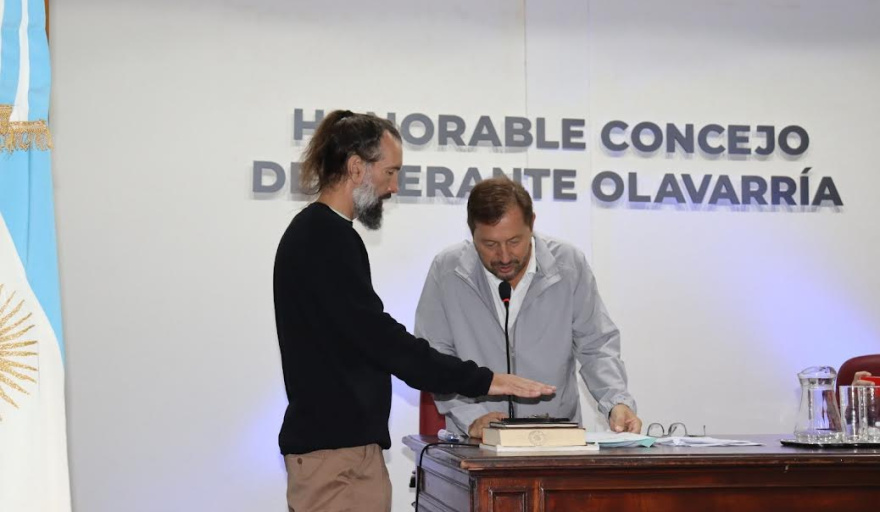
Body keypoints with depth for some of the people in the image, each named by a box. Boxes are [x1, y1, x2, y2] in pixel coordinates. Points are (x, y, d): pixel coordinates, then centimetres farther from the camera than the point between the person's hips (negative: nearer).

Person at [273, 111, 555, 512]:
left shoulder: (313, 233, 18)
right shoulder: (328, 238, -15)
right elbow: (380, 337, -20)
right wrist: (484, 381, -16)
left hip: (331, 439, 10)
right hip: (337, 447, -10)